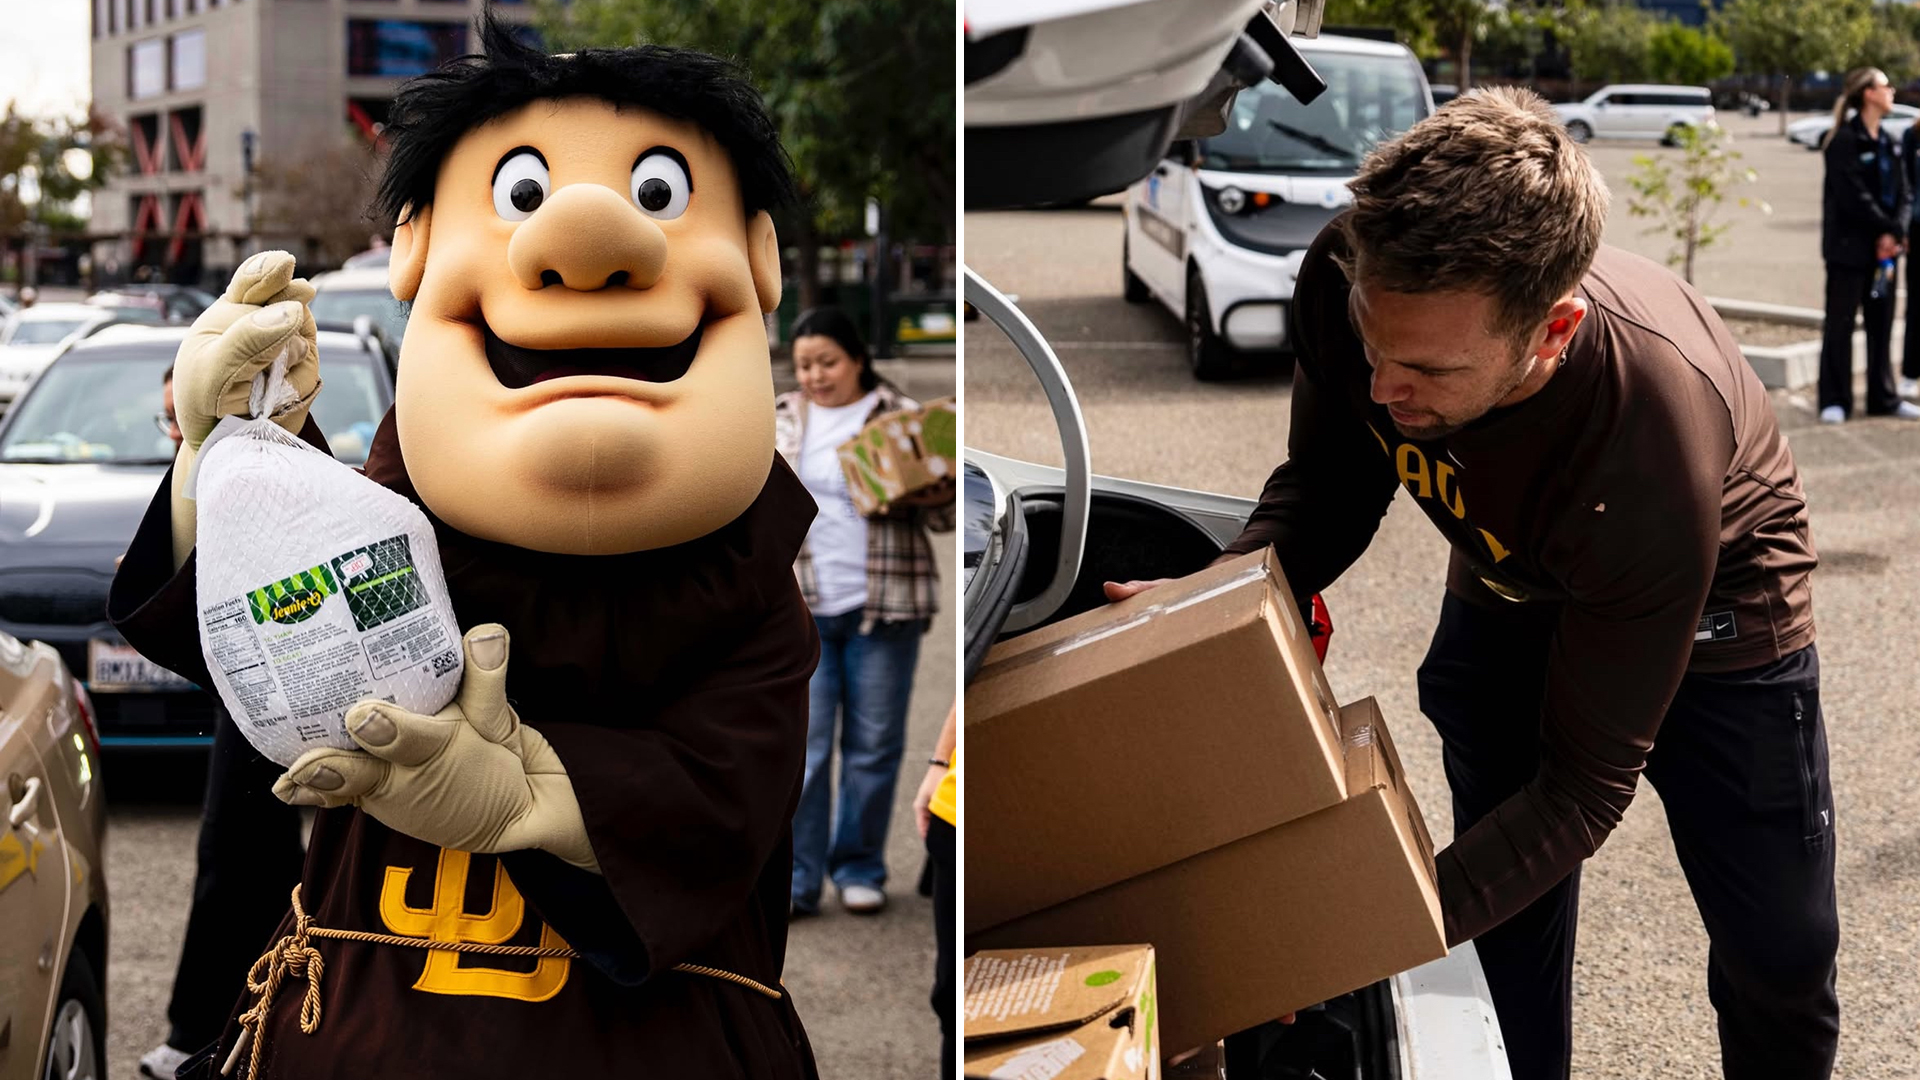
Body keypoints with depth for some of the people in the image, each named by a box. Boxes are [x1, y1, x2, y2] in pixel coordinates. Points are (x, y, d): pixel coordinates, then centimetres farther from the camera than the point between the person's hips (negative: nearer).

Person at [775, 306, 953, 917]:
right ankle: (796, 878, 2)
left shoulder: (902, 417, 3)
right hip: (798, 606, 1)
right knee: (802, 744, -3)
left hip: (884, 605, -1)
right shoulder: (778, 421, 10)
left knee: (874, 745, 5)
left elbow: (943, 515, 4)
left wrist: (935, 496, -16)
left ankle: (859, 868, 20)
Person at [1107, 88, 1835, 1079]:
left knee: (1782, 958, 2)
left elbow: (1588, 777, -35)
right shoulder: (1353, 278, -32)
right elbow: (1330, 487, -11)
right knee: (1511, 938, 8)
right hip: (1510, 588, 4)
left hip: (1714, 607, -3)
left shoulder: (1655, 452, -44)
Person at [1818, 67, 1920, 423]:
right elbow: (1853, 196, -17)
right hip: (1849, 246, -7)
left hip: (1883, 247, 7)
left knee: (1881, 324, 12)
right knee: (1840, 324, 0)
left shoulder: (1887, 142, 12)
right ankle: (1835, 402, 7)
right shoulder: (1845, 140, -11)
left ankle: (1883, 398, 20)